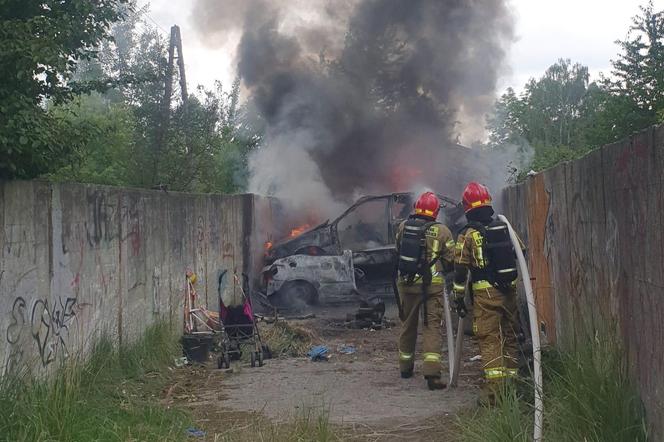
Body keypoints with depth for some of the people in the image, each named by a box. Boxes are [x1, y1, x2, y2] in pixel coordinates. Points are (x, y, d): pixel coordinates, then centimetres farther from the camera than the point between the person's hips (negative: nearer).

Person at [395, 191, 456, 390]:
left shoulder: (403, 227, 2)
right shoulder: (442, 231, -6)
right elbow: (452, 261, -3)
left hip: (406, 282, 3)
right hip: (432, 284, -3)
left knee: (408, 324, 18)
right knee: (432, 326, -3)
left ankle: (405, 366, 32)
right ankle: (432, 371, -16)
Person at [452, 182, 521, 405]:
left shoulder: (468, 235, -6)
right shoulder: (505, 228, 8)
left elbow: (460, 268, -6)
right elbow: (520, 256, 14)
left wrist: (458, 296, 3)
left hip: (485, 293, -5)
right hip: (509, 290, 5)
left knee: (489, 340, -3)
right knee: (509, 336, 13)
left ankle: (494, 390, -8)